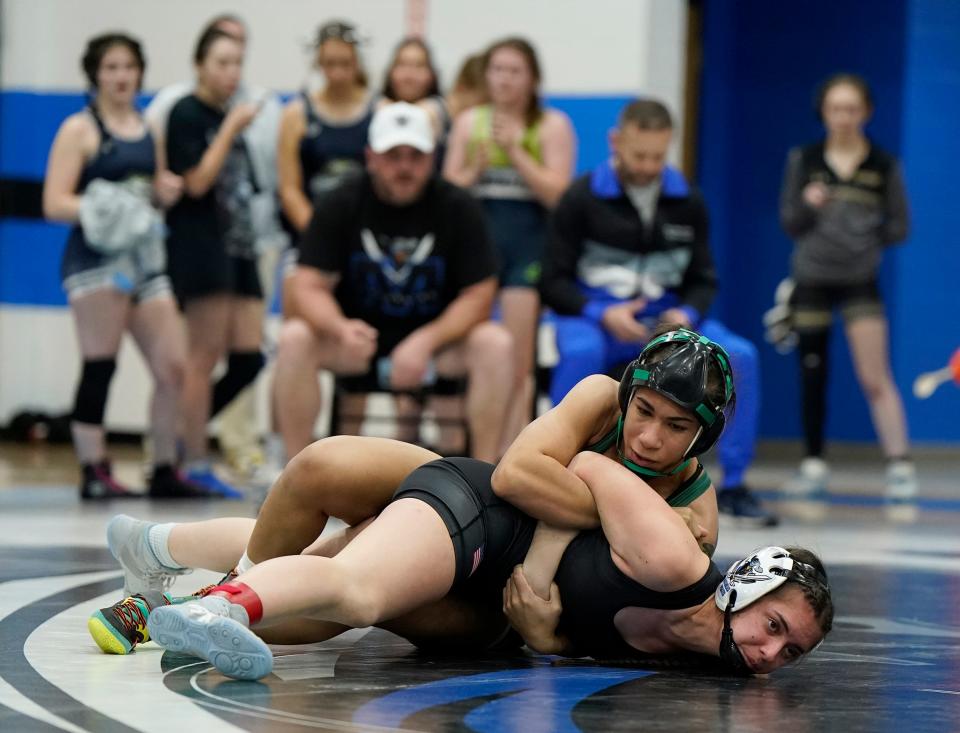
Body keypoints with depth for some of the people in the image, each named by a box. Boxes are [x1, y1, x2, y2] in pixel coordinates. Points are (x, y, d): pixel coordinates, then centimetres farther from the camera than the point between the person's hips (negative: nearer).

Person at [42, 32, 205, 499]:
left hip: (145, 258, 6)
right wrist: (97, 209, -23)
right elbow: (54, 203, -8)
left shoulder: (148, 129, 17)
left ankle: (165, 471, 11)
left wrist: (167, 191, 8)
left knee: (173, 368, 1)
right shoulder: (80, 130, -1)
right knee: (99, 369, -5)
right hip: (95, 259, -6)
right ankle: (94, 472, 0)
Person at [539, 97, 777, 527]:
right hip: (596, 318, -3)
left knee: (741, 356, -20)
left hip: (666, 320, 3)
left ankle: (733, 487, -8)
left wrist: (687, 315, -14)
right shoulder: (582, 199, -5)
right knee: (581, 353, -39)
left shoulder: (687, 202, 4)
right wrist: (603, 314, -22)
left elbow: (704, 280, 9)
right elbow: (554, 282, -5)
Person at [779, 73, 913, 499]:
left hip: (860, 280, -2)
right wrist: (808, 204, -15)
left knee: (874, 376, -8)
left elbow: (899, 225, 5)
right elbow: (789, 223, 3)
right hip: (811, 279, 2)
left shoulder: (883, 165, -1)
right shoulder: (804, 160, 1)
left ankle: (900, 465, -4)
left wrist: (868, 238, -9)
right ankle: (813, 464, 17)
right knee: (812, 375, 7)